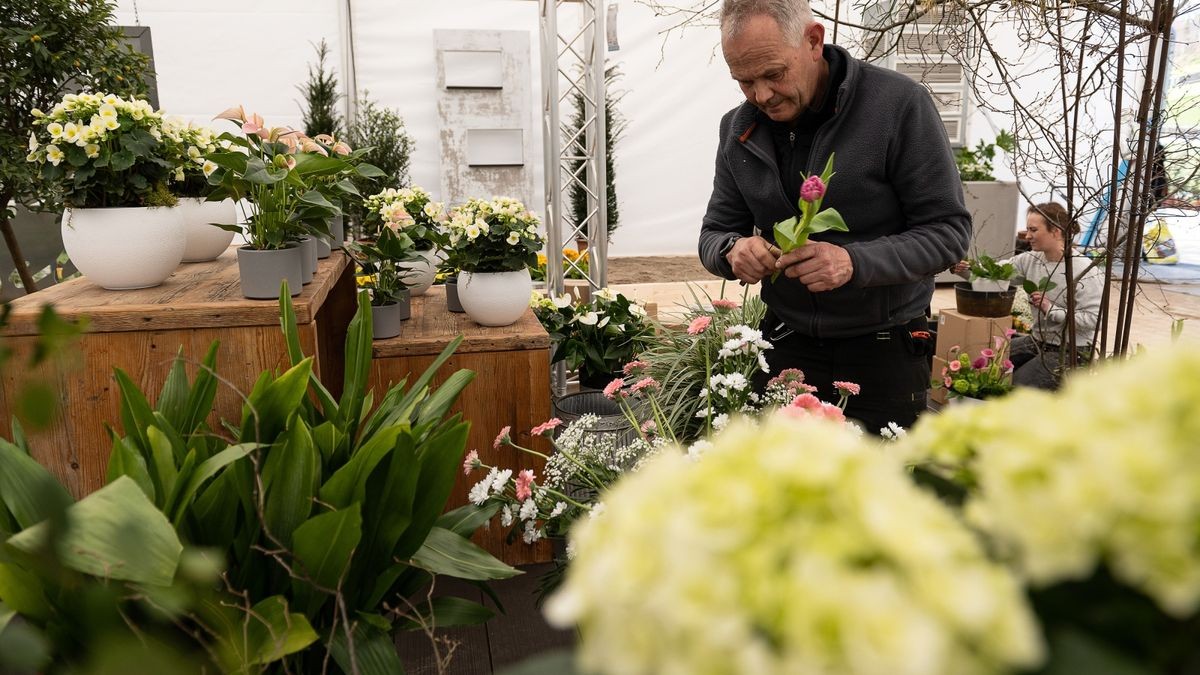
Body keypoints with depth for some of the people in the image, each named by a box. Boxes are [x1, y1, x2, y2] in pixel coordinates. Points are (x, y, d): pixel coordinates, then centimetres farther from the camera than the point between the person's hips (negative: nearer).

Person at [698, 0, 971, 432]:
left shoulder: (899, 104, -14)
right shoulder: (738, 129, 0)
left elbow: (949, 230, -12)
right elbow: (714, 234, 7)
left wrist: (855, 262, -30)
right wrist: (733, 250, -18)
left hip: (883, 349, -3)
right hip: (786, 345, 3)